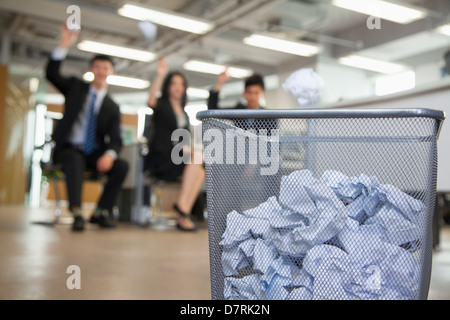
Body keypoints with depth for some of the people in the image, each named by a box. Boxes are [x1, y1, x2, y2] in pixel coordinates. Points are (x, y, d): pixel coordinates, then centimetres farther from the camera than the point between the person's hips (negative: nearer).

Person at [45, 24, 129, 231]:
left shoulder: (112, 108, 9)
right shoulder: (76, 87, 10)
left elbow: (115, 140, -1)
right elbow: (52, 74, -7)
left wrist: (109, 154, -25)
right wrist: (64, 46, -20)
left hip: (94, 153, 2)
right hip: (68, 149, -2)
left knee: (121, 166, -24)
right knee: (75, 161, -38)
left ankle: (100, 212, -17)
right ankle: (77, 213, -44)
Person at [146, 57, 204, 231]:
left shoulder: (183, 113, 22)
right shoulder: (161, 105, 3)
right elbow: (151, 99, -22)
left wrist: (187, 148, 2)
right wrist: (159, 75, -35)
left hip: (179, 157, 6)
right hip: (160, 158, -6)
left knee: (200, 172, -22)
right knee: (196, 158, -27)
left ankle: (183, 216, -25)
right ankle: (182, 205, -26)